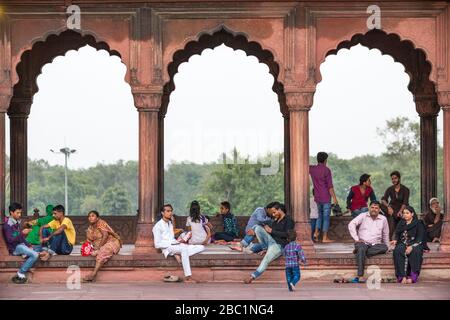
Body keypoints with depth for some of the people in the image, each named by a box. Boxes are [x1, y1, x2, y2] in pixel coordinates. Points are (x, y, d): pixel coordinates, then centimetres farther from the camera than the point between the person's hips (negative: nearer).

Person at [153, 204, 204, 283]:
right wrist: (171, 243, -14)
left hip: (176, 246, 8)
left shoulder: (170, 224, 22)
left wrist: (178, 242, 4)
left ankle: (180, 255, -25)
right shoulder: (158, 226, -4)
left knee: (201, 247, -9)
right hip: (168, 248, -8)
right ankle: (188, 277, -45)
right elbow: (157, 244, -9)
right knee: (183, 249, -40)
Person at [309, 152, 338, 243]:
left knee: (320, 215, 21)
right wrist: (334, 197, -12)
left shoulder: (312, 169, 3)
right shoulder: (326, 170, -12)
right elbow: (330, 186, -15)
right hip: (326, 198, -5)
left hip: (317, 197, 5)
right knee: (326, 217, 0)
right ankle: (325, 238, 1)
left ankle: (316, 232, 7)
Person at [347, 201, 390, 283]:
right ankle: (360, 276, -45)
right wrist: (356, 238, -13)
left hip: (375, 245, 3)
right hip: (362, 242, -2)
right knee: (361, 248, -38)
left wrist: (387, 246, 18)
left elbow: (385, 235, 22)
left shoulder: (383, 219, 12)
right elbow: (351, 224, -7)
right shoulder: (363, 216, 5)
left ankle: (359, 251, -27)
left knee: (384, 247, -30)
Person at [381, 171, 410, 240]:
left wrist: (400, 211, -33)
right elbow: (383, 200, -11)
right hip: (392, 208, 1)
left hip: (402, 209, -1)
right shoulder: (390, 189, 3)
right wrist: (388, 207, -32)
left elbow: (405, 203, -15)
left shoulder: (405, 189, -3)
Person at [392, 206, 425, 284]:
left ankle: (413, 276, -38)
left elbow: (420, 239, -3)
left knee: (415, 252, -37)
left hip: (415, 244, -3)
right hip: (403, 244, 3)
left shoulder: (418, 224, 7)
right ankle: (402, 276, -40)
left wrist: (411, 246, -19)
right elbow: (397, 235, 18)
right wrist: (395, 240, -7)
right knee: (397, 251, -32)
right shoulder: (400, 224, 22)